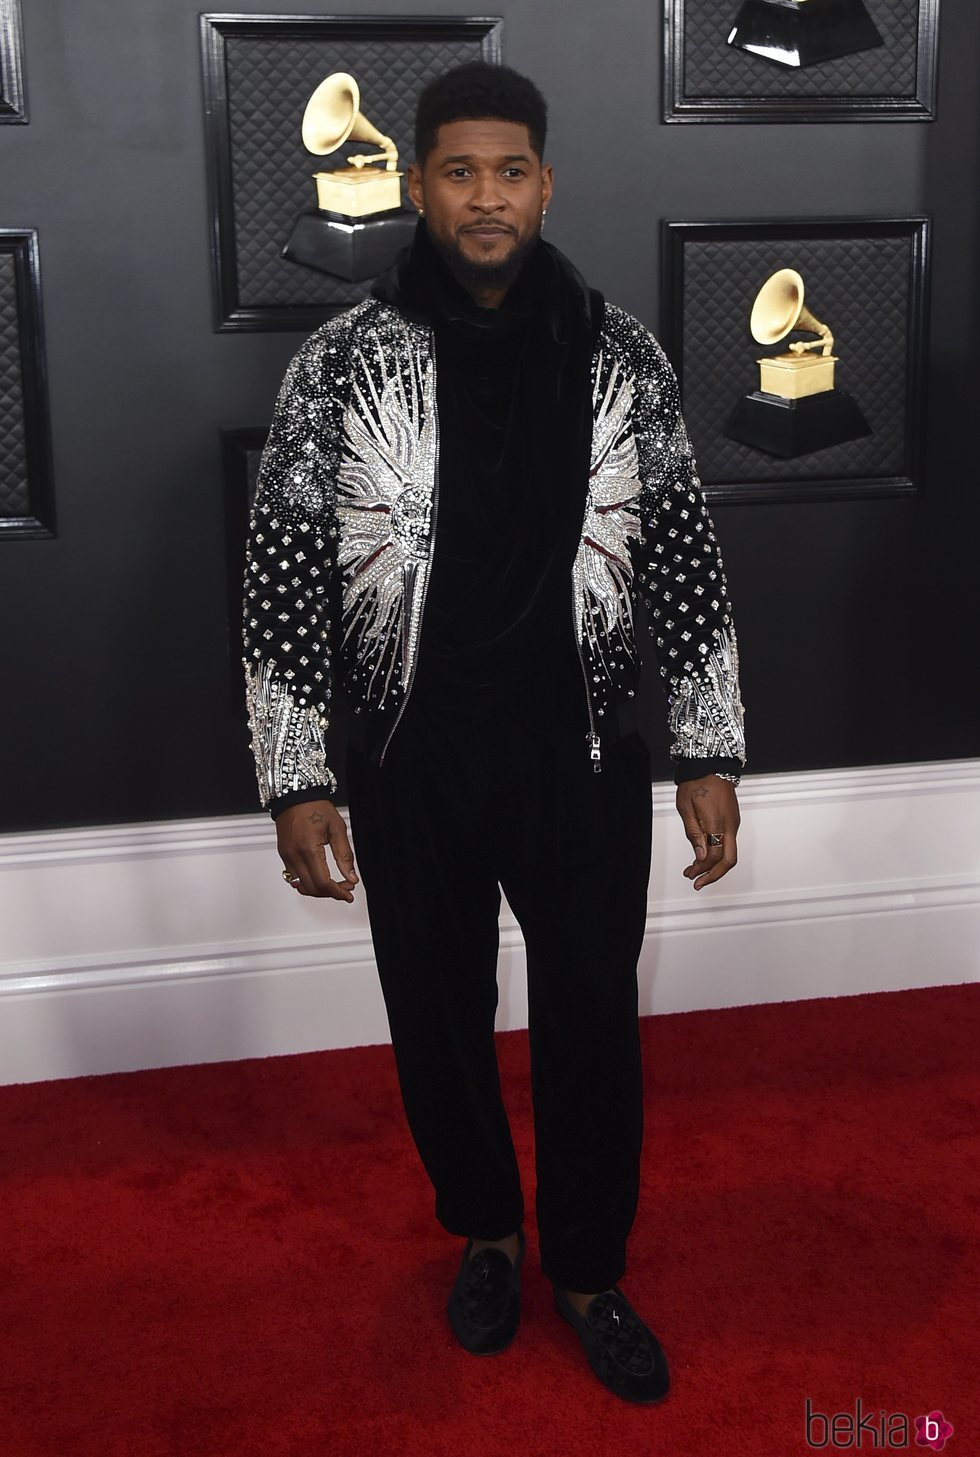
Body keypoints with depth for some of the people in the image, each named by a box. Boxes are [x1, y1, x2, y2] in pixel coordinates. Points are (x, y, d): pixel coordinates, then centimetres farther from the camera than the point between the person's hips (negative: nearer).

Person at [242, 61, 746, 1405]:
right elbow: (283, 578, -3)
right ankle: (485, 1231, 41)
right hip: (413, 757, 0)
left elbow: (686, 562, 3)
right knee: (438, 1016, 14)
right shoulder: (342, 364, -5)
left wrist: (711, 754, 1)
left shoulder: (621, 357, -1)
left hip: (584, 751, 1)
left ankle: (588, 1271, 31)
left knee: (593, 1017, 9)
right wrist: (296, 781, -6)